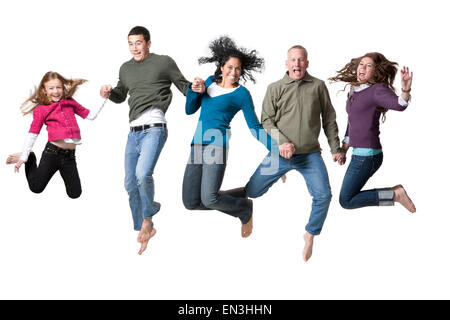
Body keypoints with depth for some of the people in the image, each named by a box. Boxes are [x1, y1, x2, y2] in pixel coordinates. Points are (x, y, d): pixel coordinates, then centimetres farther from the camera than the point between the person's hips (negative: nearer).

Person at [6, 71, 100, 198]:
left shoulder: (70, 102, 10)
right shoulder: (41, 110, 1)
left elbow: (90, 115, 13)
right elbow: (32, 134, -1)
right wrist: (23, 157, -4)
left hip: (70, 155, 3)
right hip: (52, 153, -3)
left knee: (75, 193, 5)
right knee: (36, 188, 6)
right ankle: (30, 158, 32)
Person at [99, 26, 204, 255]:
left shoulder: (164, 62, 3)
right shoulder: (126, 68, 18)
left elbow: (183, 86, 8)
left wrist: (196, 88, -14)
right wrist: (109, 93, 9)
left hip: (154, 128, -6)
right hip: (133, 131, 7)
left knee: (142, 174, -27)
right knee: (131, 184, 6)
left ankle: (147, 220, -3)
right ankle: (143, 230, 22)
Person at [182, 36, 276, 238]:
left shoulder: (241, 94, -1)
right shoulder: (210, 82, 15)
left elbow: (255, 127, -2)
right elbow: (190, 110, 20)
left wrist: (276, 148, -14)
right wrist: (194, 90, 0)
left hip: (216, 146, -6)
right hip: (197, 145, 6)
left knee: (209, 199, -22)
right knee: (191, 202, 3)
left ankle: (245, 208, 9)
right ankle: (240, 195, 22)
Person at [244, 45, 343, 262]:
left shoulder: (318, 86, 3)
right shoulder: (275, 88, 1)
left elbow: (329, 119, 9)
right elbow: (266, 121, 0)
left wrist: (335, 148, 7)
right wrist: (281, 142, -15)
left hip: (310, 155, 0)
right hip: (280, 153, 0)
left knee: (323, 195, -12)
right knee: (252, 191, 2)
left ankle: (310, 235, 13)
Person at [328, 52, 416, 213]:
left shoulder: (378, 90, -13)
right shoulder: (355, 90, 12)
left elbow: (399, 105, -33)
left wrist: (405, 90, -54)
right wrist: (343, 150, 22)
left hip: (366, 156, -9)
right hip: (359, 153, 9)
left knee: (346, 201, -5)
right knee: (350, 196, 19)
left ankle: (395, 194, -1)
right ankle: (395, 191, 19)